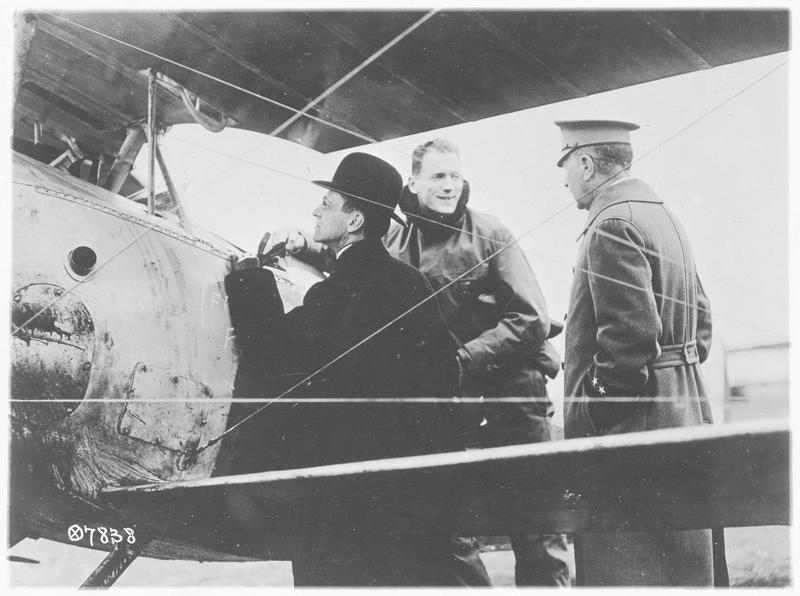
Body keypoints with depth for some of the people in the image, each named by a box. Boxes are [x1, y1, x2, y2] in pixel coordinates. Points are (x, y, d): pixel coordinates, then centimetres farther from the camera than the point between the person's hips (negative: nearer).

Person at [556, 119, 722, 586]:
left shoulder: (613, 225, -16)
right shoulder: (662, 214, 14)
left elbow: (630, 333, -24)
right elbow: (699, 316, 18)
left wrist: (593, 413, -16)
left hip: (631, 425, -10)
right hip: (684, 410, 10)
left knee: (622, 566, -3)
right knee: (681, 562, 18)